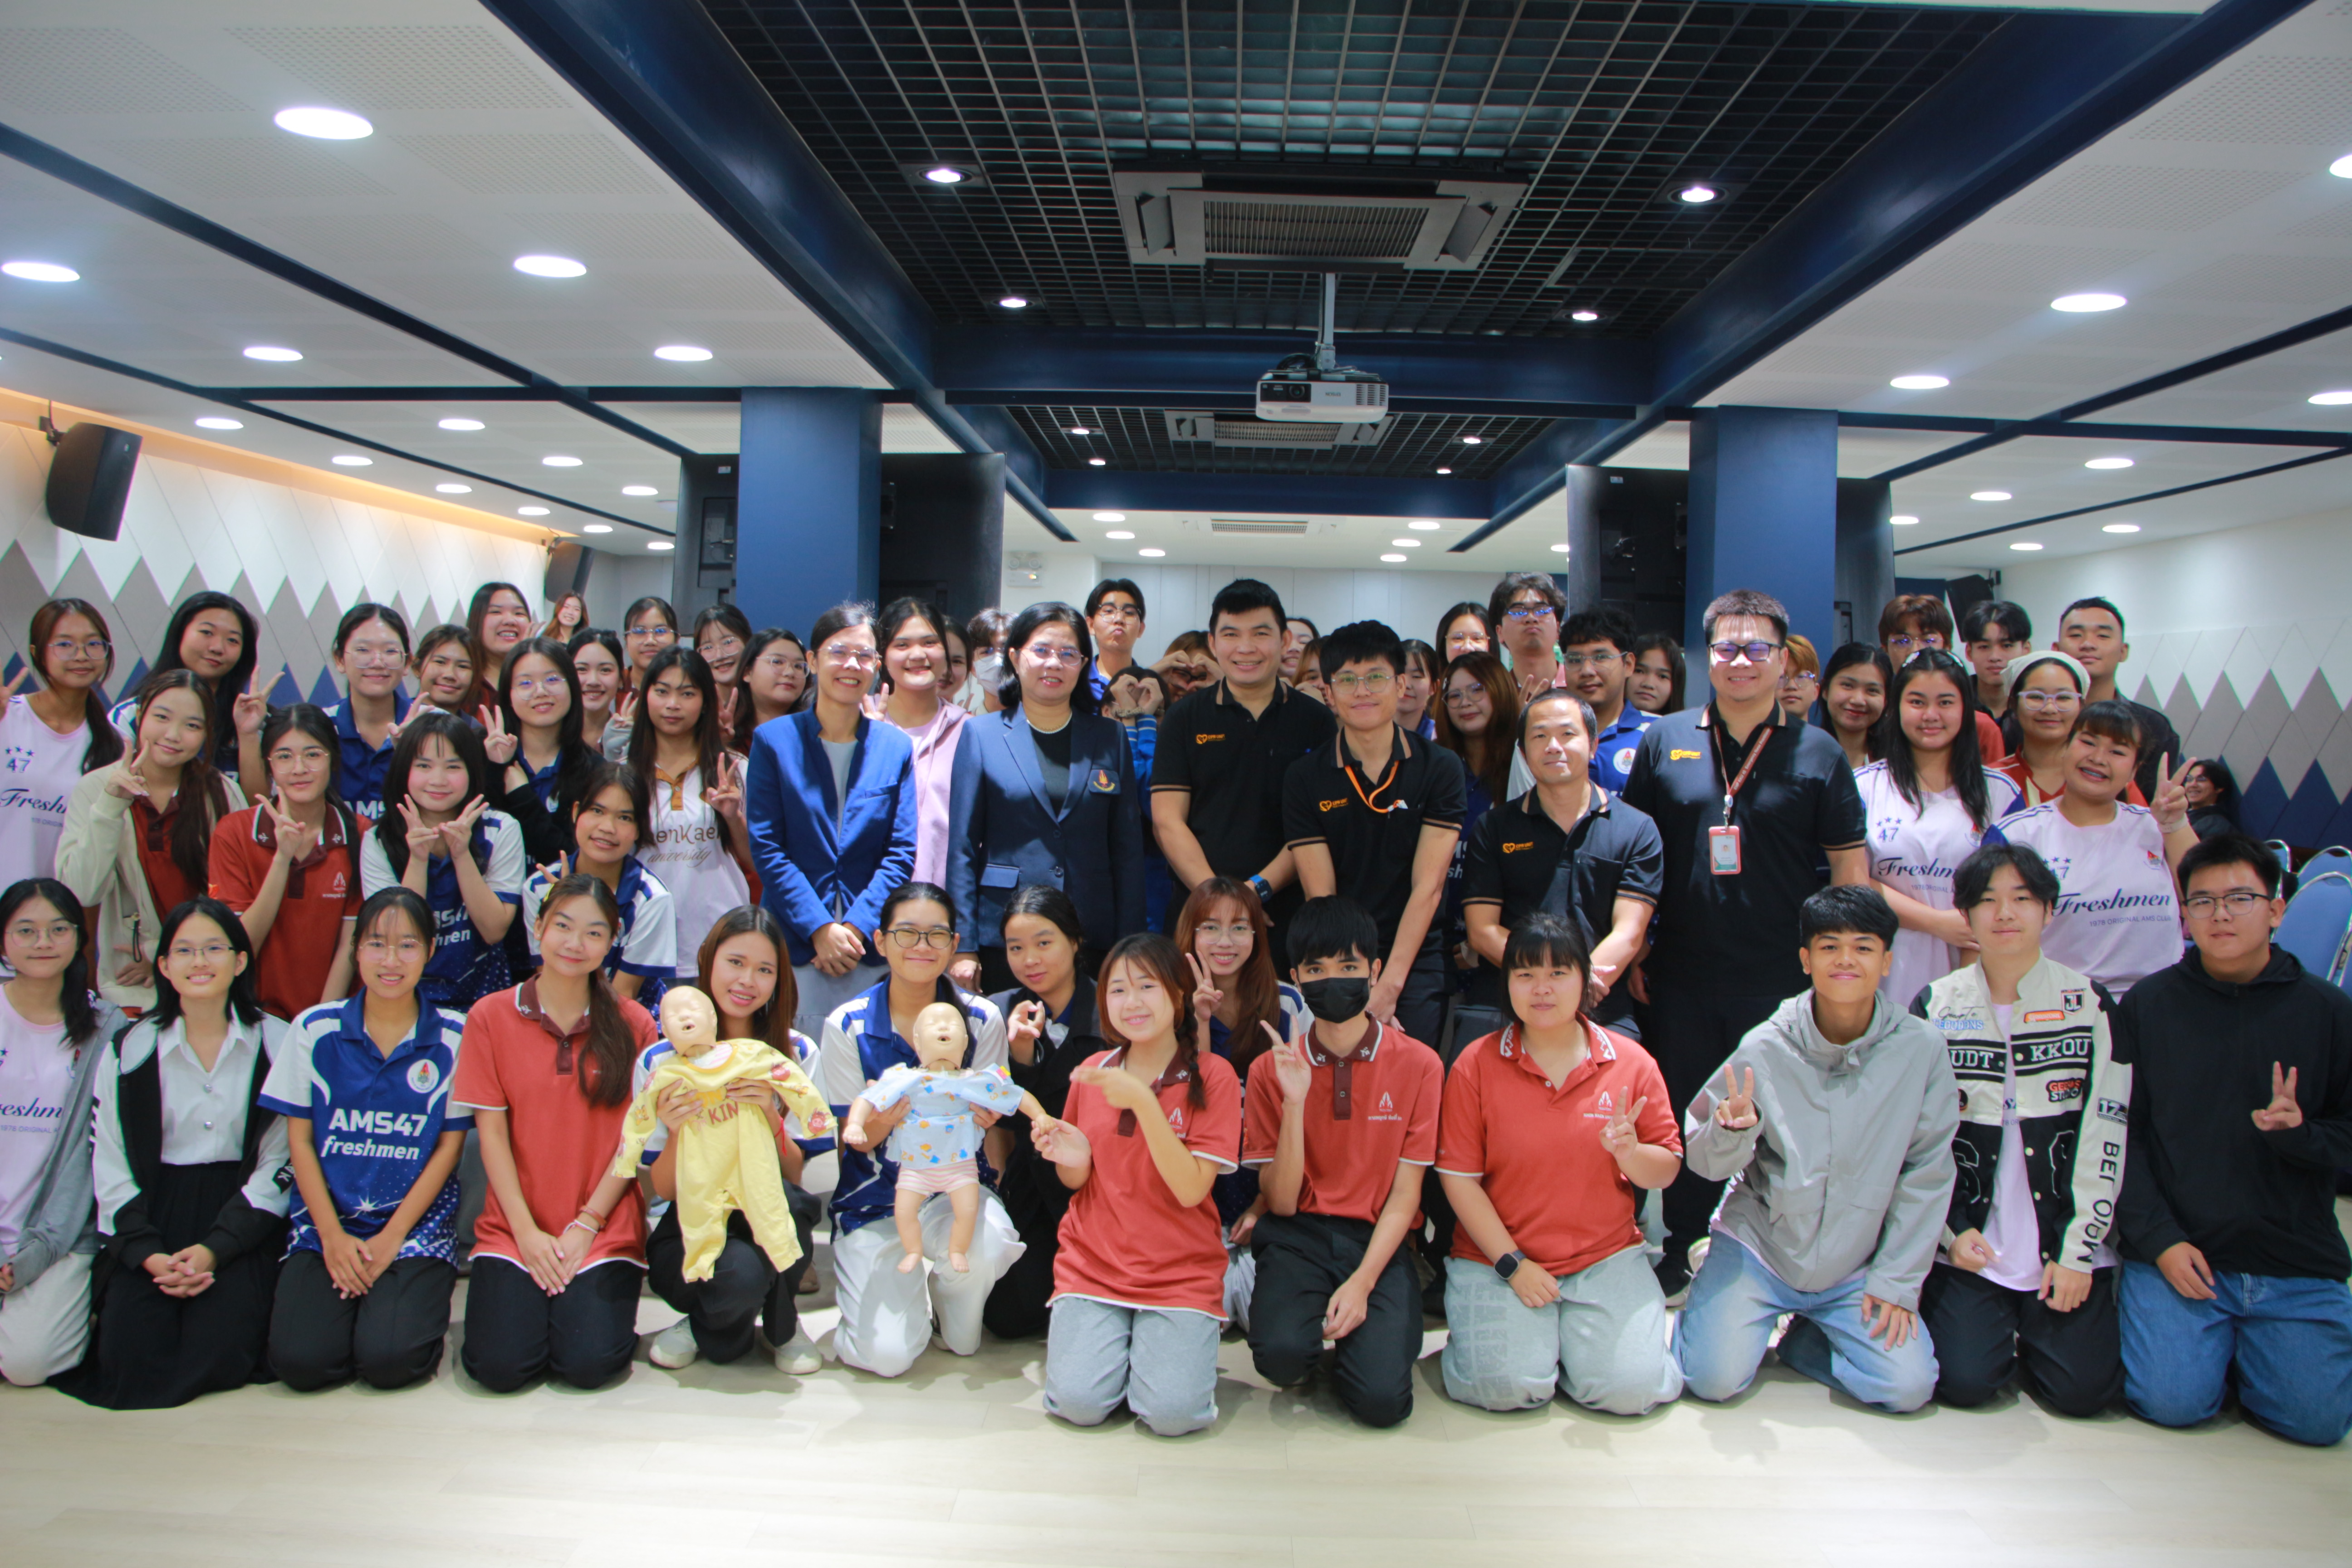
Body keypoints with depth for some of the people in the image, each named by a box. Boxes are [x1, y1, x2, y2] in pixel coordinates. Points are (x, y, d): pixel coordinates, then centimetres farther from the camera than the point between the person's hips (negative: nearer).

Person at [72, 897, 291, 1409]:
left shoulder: (275, 1045, -1)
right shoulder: (129, 1050, 4)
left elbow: (279, 1163, -3)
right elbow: (110, 1167, 2)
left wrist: (215, 1250, -14)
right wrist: (150, 1255, -12)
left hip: (240, 1219, -1)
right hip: (152, 1215, 2)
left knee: (218, 1355, -20)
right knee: (131, 1358, -17)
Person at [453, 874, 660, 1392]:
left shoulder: (633, 1025, 2)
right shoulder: (490, 1017, 2)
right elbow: (491, 1133, -1)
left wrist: (586, 1225, -9)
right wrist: (527, 1232, -8)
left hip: (605, 1228, 0)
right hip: (514, 1226, 1)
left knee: (590, 1363, -18)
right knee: (500, 1364, -17)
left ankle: (591, 1299, 14)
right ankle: (527, 1298, 14)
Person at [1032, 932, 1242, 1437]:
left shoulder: (1212, 1077, -6)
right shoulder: (1092, 1073, 5)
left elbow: (1191, 1190, -15)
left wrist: (1144, 1103, -25)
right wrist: (1073, 1162, -11)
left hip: (1180, 1273, -2)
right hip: (1092, 1261, 2)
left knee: (1173, 1412, -20)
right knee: (1079, 1402, -17)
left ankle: (1169, 1343, 11)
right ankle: (1079, 1334, 13)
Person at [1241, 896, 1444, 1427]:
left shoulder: (1418, 1064, -2)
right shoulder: (1271, 1069, 0)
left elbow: (1404, 1195, -2)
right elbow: (1281, 1202, -4)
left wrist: (1362, 1282, -16)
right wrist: (1295, 1101, -17)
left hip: (1378, 1242, 0)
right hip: (1298, 1237, 0)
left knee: (1381, 1398, -23)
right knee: (1281, 1355, -30)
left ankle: (1357, 1334, 9)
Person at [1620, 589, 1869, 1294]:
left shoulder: (1818, 753, 1)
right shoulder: (1664, 741, 4)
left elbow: (1851, 868, 3)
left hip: (1786, 984, -1)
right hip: (1681, 980, 1)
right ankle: (1680, 1248, 28)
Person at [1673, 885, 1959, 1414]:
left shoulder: (1920, 1050, -10)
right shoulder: (1764, 1048, -11)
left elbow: (1927, 1175, -4)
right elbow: (1706, 1162, -5)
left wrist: (1898, 1280, -5)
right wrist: (1731, 1131, -27)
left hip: (1856, 1268, 2)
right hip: (1758, 1246, -1)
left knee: (1907, 1387, -14)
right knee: (1715, 1378, -16)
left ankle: (1805, 1341, 15)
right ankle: (1713, 1307, 18)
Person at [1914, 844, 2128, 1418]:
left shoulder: (2090, 1004, 1)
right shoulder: (1936, 1007, 2)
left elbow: (2104, 1136, -2)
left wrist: (2078, 1251, -8)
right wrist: (1953, 1229, -7)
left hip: (2066, 1243, 0)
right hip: (1969, 1244, 0)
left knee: (2084, 1388, -14)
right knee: (1965, 1381, -15)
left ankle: (2035, 1325, 17)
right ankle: (1999, 1328, 17)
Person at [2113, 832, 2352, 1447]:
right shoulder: (2146, 1006, 2)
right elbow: (2122, 1137, -1)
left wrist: (2300, 1134, -16)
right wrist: (2161, 1240, -10)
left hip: (2299, 1262, 1)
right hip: (2175, 1254, -1)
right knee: (2172, 1402, -16)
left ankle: (2247, 1346, 18)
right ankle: (2213, 1344, 17)